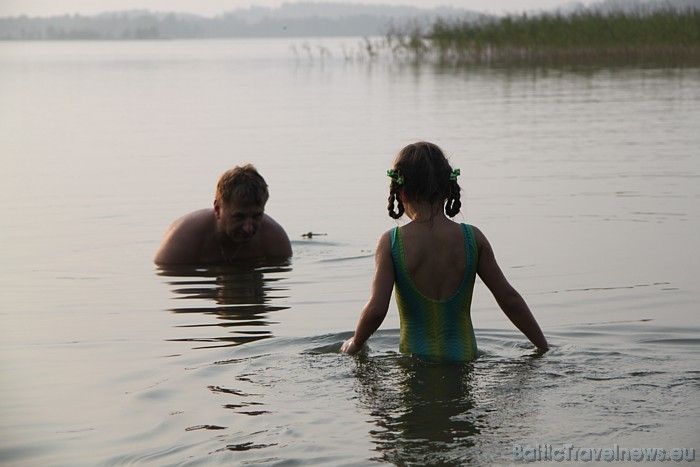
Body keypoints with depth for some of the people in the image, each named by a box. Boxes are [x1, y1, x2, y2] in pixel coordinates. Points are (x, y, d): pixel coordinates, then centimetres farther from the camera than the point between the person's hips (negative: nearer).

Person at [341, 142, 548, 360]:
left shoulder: (392, 242, -7)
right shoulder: (473, 238, -1)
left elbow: (376, 309, -13)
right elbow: (509, 298, 4)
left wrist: (354, 344, 7)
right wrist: (544, 347, 15)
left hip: (415, 361, -2)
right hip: (464, 360, 2)